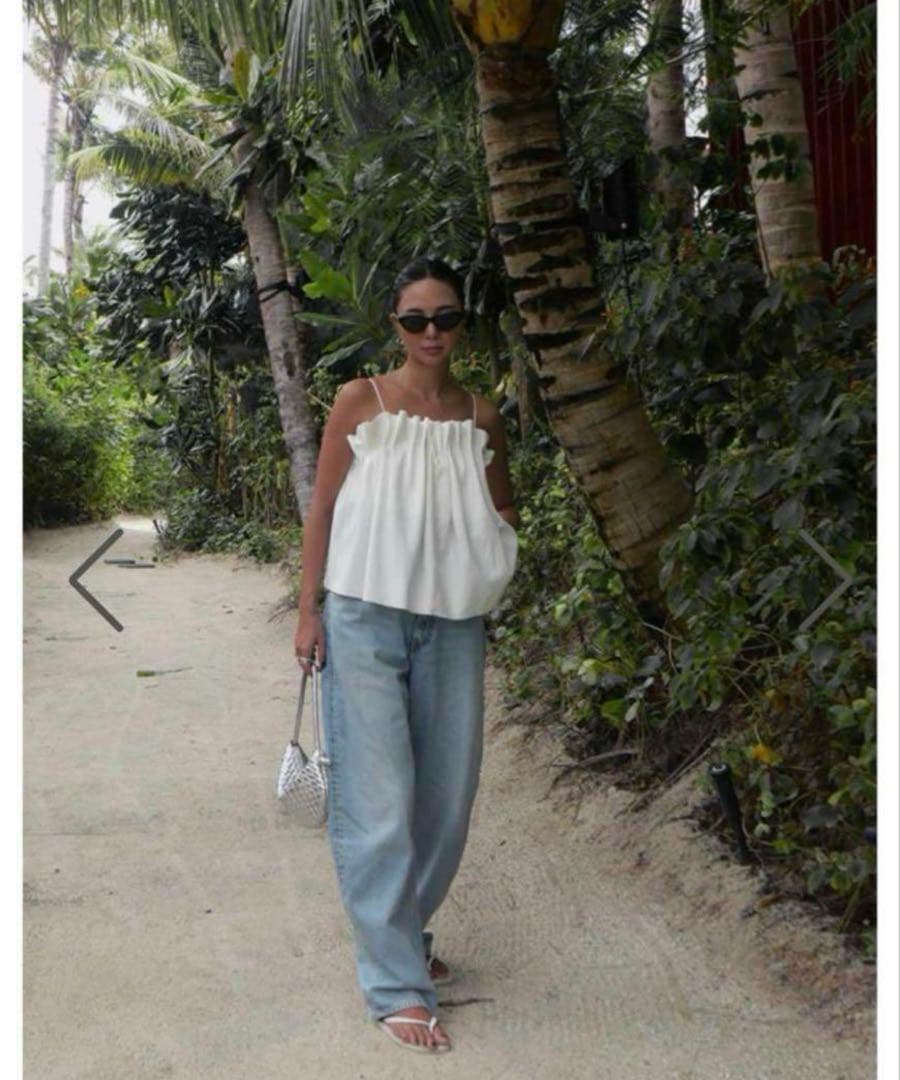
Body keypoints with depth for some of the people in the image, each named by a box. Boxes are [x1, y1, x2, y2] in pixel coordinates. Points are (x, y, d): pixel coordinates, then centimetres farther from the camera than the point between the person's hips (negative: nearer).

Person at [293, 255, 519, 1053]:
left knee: (448, 793, 10)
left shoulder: (481, 415, 8)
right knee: (379, 802, -4)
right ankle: (396, 985, 5)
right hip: (366, 620, -4)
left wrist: (502, 537, -2)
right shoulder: (360, 402, -1)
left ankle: (403, 932, 32)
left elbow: (504, 516, 20)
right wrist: (309, 611, -3)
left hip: (453, 625, 4)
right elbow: (322, 509, 1)